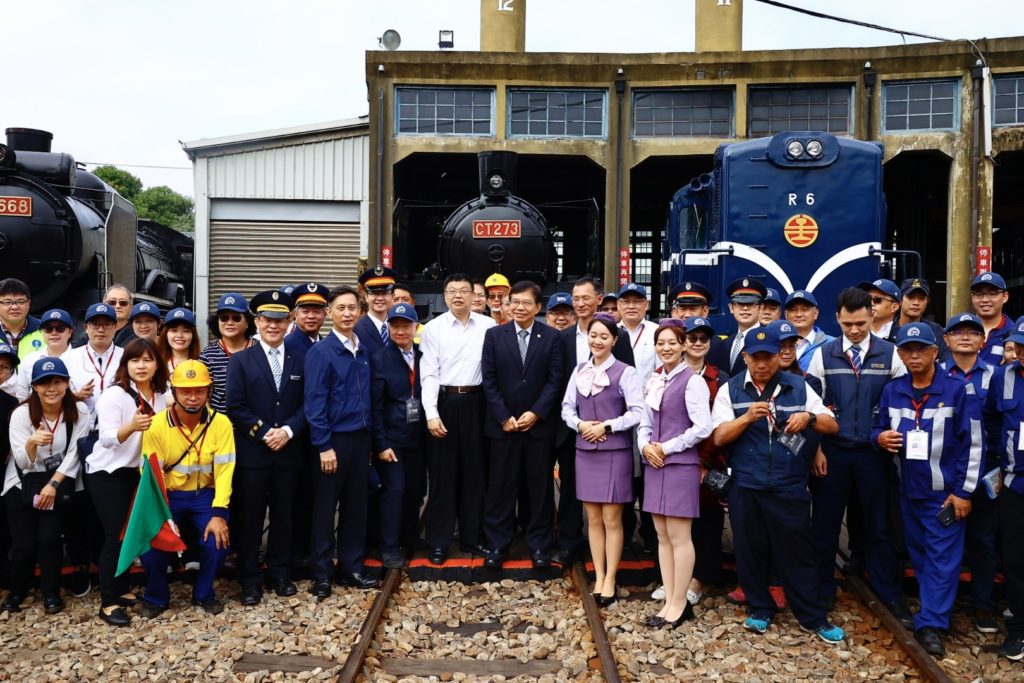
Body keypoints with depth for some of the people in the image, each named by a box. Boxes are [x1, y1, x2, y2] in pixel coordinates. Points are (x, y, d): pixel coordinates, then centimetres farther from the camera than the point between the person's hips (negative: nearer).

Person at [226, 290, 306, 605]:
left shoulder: (300, 360, 8)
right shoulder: (240, 360, 1)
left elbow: (307, 404, 3)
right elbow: (236, 407, -6)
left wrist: (288, 430, -12)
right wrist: (264, 433, -13)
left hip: (288, 451, 2)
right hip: (252, 452, -2)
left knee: (283, 515, 11)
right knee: (249, 518, 3)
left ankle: (280, 573, 23)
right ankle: (249, 579, 13)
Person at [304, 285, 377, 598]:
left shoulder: (363, 351, 7)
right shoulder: (320, 352, -9)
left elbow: (368, 397, 11)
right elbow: (315, 403, -12)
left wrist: (370, 438, 7)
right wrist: (324, 446, -15)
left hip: (361, 438, 5)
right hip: (333, 439, -5)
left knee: (356, 505, 12)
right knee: (325, 508, 4)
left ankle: (351, 567, 23)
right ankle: (322, 574, 15)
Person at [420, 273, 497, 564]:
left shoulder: (488, 325, 3)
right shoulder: (433, 328, 0)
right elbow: (429, 374, -3)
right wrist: (431, 414, -11)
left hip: (475, 402, 2)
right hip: (444, 402, -2)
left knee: (475, 472, 10)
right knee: (442, 473, 4)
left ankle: (472, 536, 23)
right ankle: (438, 541, 15)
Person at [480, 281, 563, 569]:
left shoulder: (551, 337, 2)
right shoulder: (494, 335, 3)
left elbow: (555, 380, -2)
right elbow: (488, 380, -1)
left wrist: (536, 413, -12)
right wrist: (503, 417, -8)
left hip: (540, 424, 0)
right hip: (502, 424, 0)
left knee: (540, 487, 7)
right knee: (500, 487, 5)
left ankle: (539, 545, 18)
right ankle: (497, 544, 17)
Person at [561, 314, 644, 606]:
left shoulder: (625, 372, -8)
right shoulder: (579, 371, 7)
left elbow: (637, 412, -12)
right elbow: (567, 407, 9)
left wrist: (606, 426, -16)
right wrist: (579, 425, -9)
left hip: (615, 452, -4)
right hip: (585, 451, 5)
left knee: (612, 519, 2)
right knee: (593, 518, 10)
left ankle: (610, 579, 13)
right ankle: (598, 576, 20)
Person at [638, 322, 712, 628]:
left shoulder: (692, 381, -9)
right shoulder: (653, 380, 13)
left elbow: (702, 427, -15)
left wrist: (667, 448, -12)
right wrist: (645, 446, -4)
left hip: (680, 465, -7)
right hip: (654, 465, 7)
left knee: (679, 537, -2)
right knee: (663, 536, 9)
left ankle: (679, 604, 8)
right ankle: (670, 601, 16)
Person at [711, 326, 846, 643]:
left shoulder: (798, 387, 5)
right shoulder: (730, 390, 2)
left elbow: (833, 426, 5)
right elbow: (719, 437, -5)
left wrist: (809, 418, -16)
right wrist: (747, 417, -21)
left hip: (789, 486, 0)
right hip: (746, 486, 1)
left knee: (797, 552, 4)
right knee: (750, 551, 9)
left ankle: (814, 618, 17)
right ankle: (760, 610, 27)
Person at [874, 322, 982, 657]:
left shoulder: (959, 390, -9)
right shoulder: (892, 391, 4)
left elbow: (972, 444, -9)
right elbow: (879, 428, 14)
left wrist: (963, 491, -11)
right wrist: (880, 437, -12)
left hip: (944, 491, -5)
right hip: (908, 489, 5)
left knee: (943, 557, -3)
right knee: (918, 553, 14)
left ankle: (930, 624, -1)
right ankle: (934, 608, 28)